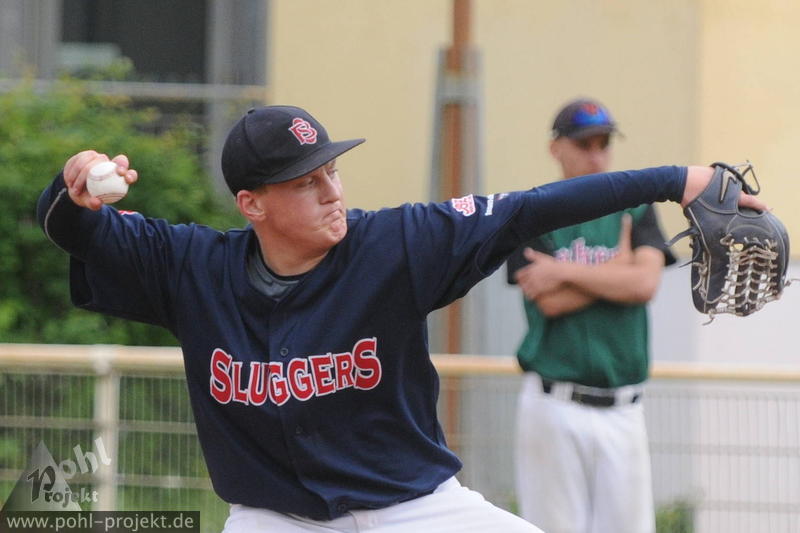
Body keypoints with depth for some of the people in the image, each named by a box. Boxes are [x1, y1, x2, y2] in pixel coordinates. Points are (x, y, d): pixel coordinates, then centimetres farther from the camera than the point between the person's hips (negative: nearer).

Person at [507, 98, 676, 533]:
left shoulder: (635, 212, 12)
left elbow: (645, 283, -6)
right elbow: (549, 302, -9)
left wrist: (562, 271, -7)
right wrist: (619, 266, -2)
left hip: (622, 411, 2)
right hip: (553, 409, -2)